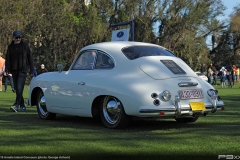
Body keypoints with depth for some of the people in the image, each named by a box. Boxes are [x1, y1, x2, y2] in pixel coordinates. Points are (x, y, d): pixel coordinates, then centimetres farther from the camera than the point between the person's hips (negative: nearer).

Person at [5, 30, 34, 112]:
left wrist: (31, 70, -2)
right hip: (14, 70, 5)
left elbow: (30, 57, 1)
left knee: (19, 87, -16)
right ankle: (22, 106, 15)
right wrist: (7, 69, -5)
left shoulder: (25, 45, 0)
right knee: (16, 88, 7)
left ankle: (16, 105, -20)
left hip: (23, 69, -5)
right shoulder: (10, 46, 9)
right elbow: (7, 58, 6)